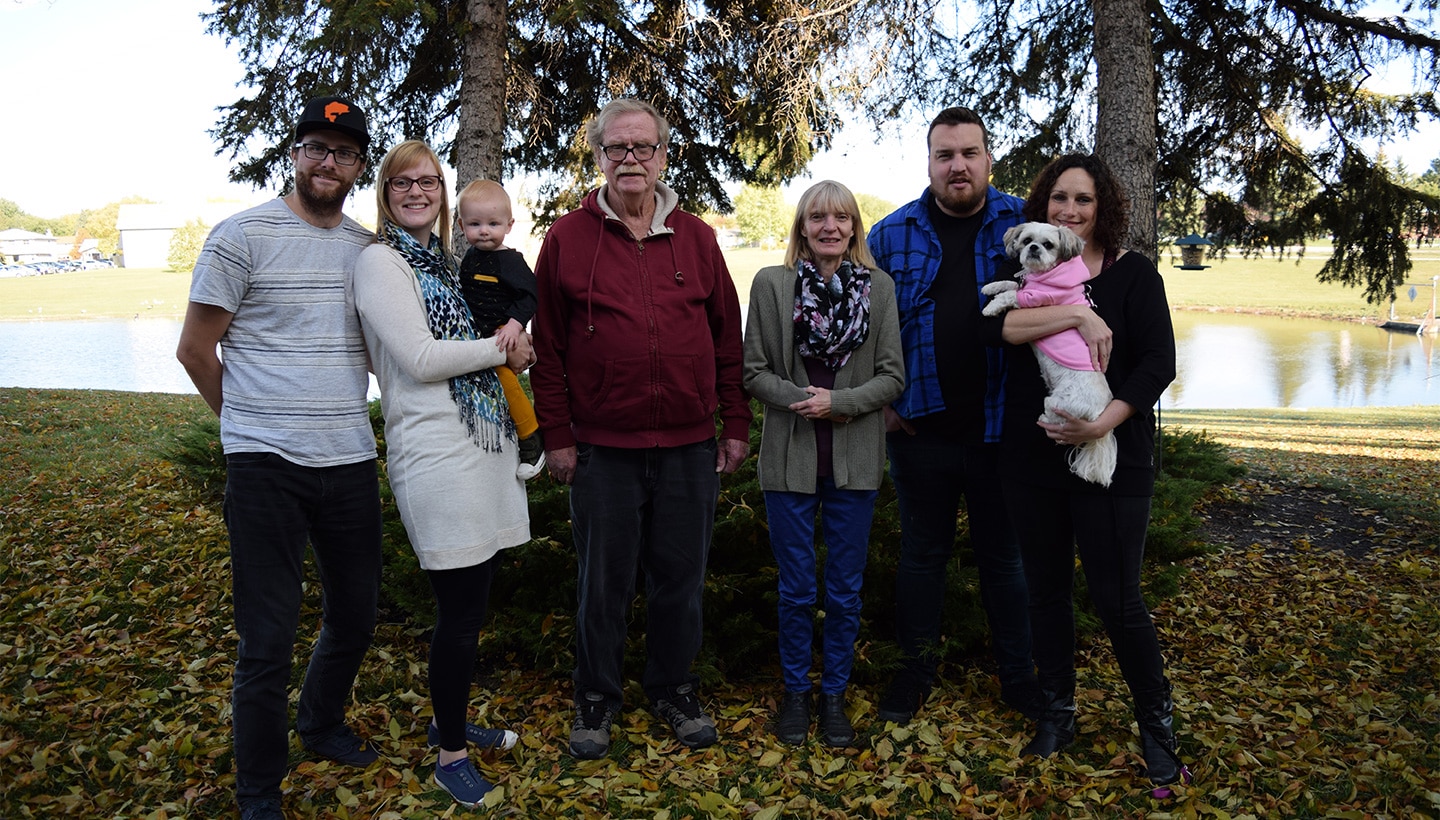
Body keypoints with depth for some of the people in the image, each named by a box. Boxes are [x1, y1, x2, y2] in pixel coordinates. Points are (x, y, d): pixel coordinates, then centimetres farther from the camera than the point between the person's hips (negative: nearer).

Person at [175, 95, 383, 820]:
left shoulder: (368, 249, 11)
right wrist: (253, 426, 6)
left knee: (355, 616, 17)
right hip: (265, 466, -5)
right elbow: (194, 348, -1)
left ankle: (322, 725, 44)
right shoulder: (242, 236, -5)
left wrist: (339, 418, 15)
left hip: (350, 461, 5)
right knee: (268, 639, 0)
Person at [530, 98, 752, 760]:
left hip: (691, 445, 2)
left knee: (680, 576, 12)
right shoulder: (567, 238, 1)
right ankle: (596, 697, 28)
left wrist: (736, 425, 6)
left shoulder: (695, 238, 7)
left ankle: (673, 688, 32)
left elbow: (728, 339, 9)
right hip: (602, 449, -2)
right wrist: (556, 434, -3)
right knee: (603, 581, 9)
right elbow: (547, 347, 1)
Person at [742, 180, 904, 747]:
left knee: (845, 590, 10)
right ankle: (796, 693, 28)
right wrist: (800, 400, -18)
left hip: (855, 461, 1)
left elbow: (893, 377, 0)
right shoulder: (771, 284, -1)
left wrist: (837, 402, -15)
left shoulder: (879, 287, 2)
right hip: (790, 459, -1)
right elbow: (754, 372, -1)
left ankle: (835, 695, 28)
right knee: (796, 590, 9)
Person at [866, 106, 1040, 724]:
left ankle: (1018, 675, 28)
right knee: (922, 553, 13)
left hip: (1001, 427, 0)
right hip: (920, 428, 1)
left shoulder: (1025, 226, 0)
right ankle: (916, 670, 28)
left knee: (1004, 555, 12)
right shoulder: (892, 234, 2)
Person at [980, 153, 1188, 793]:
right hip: (1031, 458, 3)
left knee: (1116, 597, -1)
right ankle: (1056, 712, 31)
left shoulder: (1133, 272, 0)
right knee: (1046, 589, 13)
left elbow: (1158, 363, -8)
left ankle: (1156, 720, 21)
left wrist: (1104, 423, -20)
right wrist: (1077, 314, -25)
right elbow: (994, 325, -15)